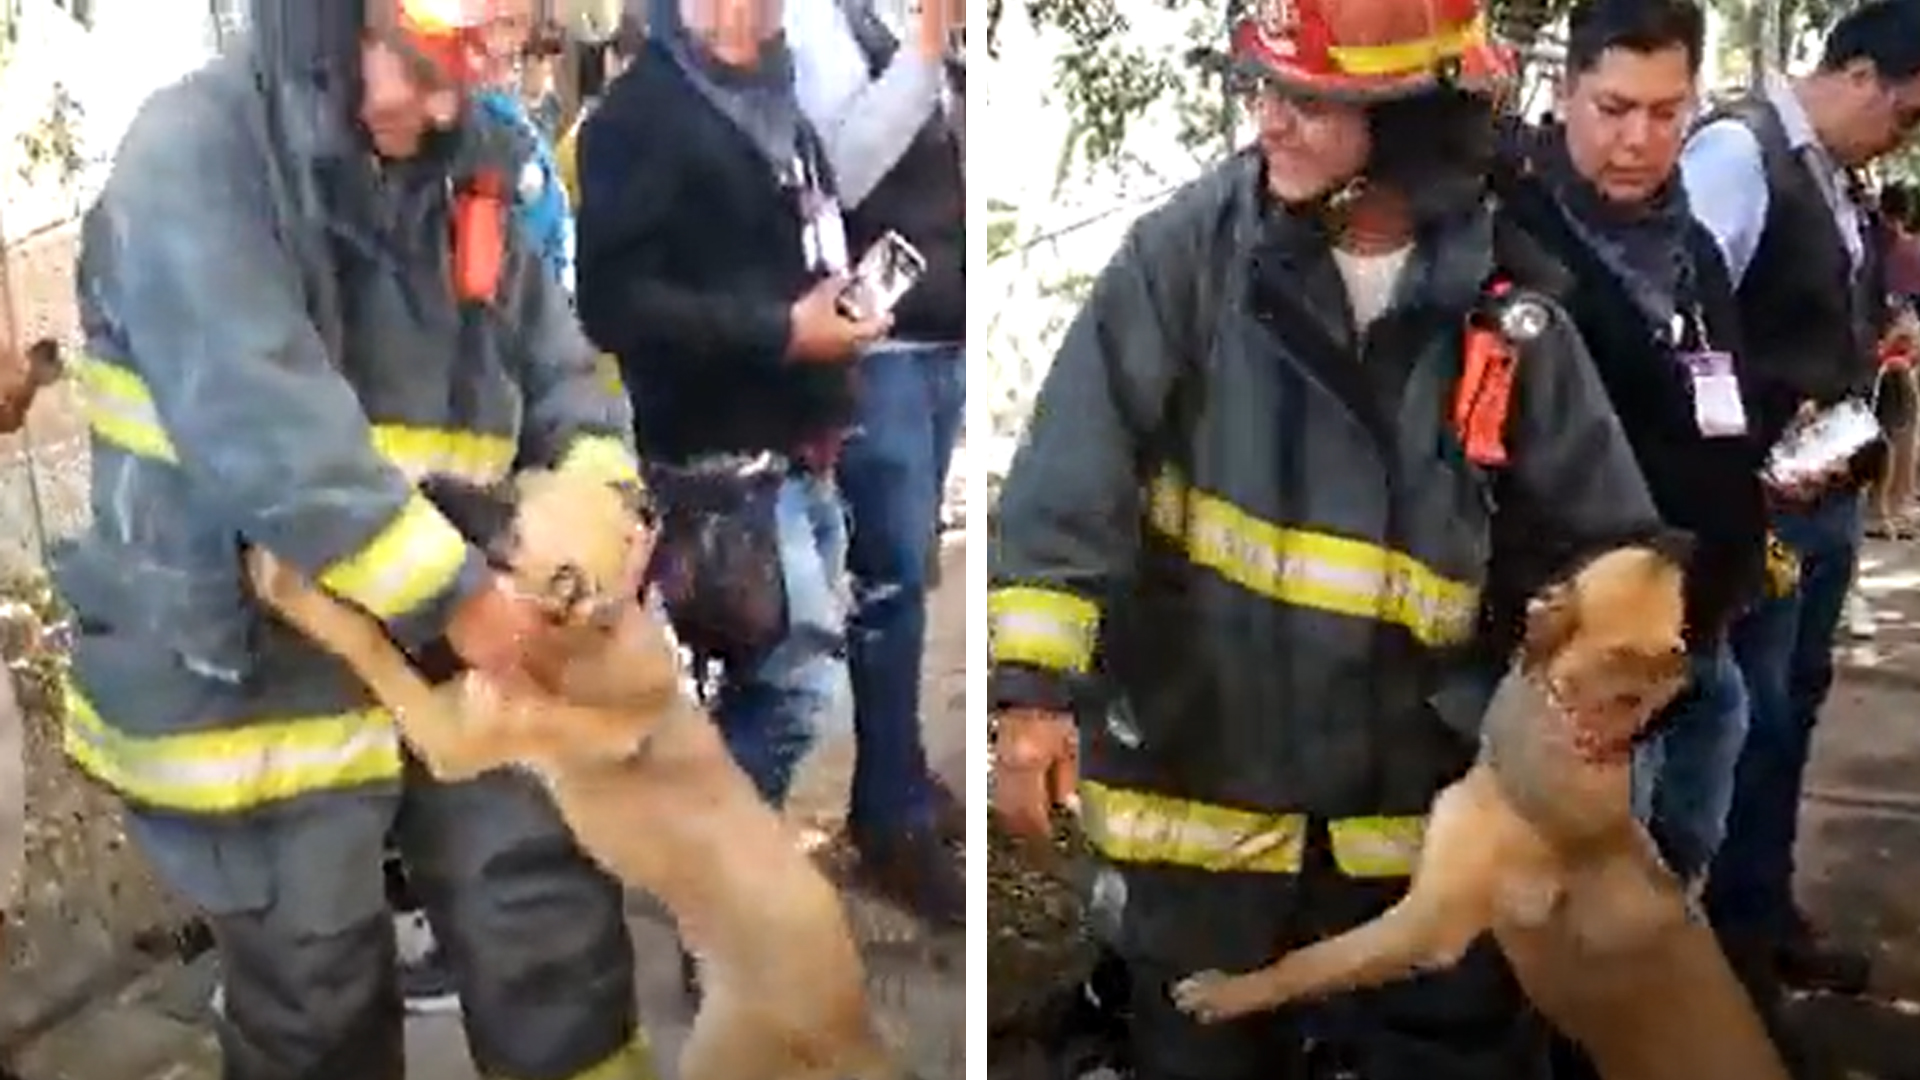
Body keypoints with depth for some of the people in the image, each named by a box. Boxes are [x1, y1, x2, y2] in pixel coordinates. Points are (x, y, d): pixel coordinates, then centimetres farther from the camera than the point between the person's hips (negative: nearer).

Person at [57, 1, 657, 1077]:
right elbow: (257, 422, -27)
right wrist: (453, 592, -27)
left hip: (445, 653, 6)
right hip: (251, 665, -5)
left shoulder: (455, 174, 7)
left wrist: (600, 488, -12)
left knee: (553, 926, 13)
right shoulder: (194, 152, -15)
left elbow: (554, 364, 9)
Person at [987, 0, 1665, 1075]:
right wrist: (1036, 680, -27)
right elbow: (1079, 459, -18)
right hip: (1198, 787, -1)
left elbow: (1605, 539, 5)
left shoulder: (1502, 308, -5)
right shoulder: (1193, 246, -10)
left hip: (1413, 812, 2)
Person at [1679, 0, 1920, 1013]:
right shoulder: (1737, 150, -15)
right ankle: (1734, 936, 19)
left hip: (1825, 496, 9)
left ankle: (1768, 912, 34)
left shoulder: (1833, 176, 12)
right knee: (1752, 719, 2)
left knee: (1792, 709, 18)